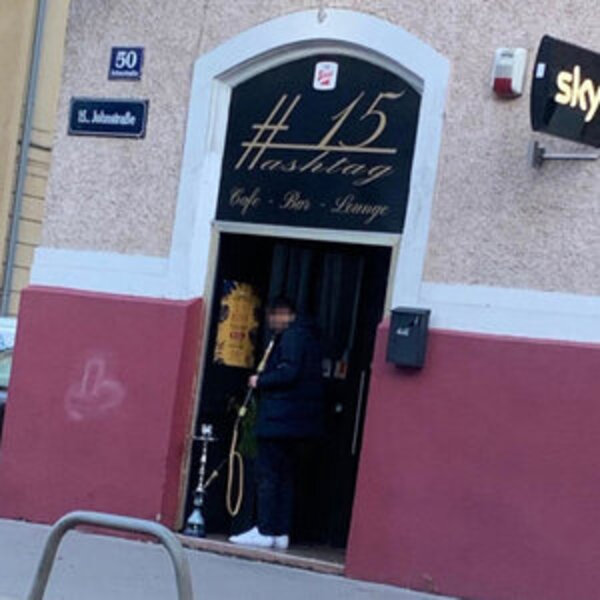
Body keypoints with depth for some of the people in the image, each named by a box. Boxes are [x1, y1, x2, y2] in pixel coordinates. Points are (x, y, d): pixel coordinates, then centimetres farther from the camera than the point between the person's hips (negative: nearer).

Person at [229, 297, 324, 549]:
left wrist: (260, 381, -8)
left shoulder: (292, 336, -10)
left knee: (267, 474, -5)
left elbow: (289, 372, -21)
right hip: (298, 422, 10)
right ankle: (281, 533, 13)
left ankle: (265, 531, -4)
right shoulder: (307, 335, 19)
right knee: (284, 475, 12)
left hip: (280, 419, -10)